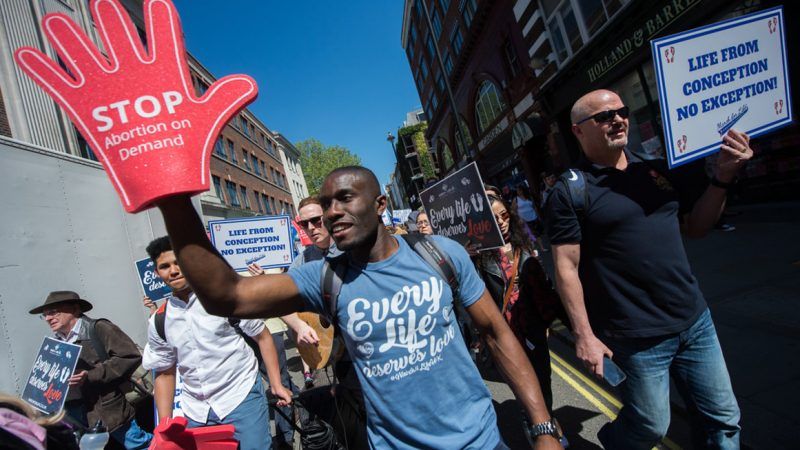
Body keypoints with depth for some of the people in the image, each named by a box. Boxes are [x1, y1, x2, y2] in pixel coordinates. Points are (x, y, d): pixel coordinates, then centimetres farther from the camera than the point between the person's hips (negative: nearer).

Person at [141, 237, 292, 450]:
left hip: (242, 398, -4)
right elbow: (165, 373, 12)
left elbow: (262, 336, -4)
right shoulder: (158, 322, 3)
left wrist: (276, 384, -7)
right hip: (195, 412, 4)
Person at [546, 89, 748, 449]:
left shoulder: (657, 169, 7)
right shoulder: (571, 190, -12)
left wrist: (723, 176, 0)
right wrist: (584, 335, -16)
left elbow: (695, 226, 14)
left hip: (695, 322, 6)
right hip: (637, 339, -6)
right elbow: (566, 268, -14)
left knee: (724, 421, 17)